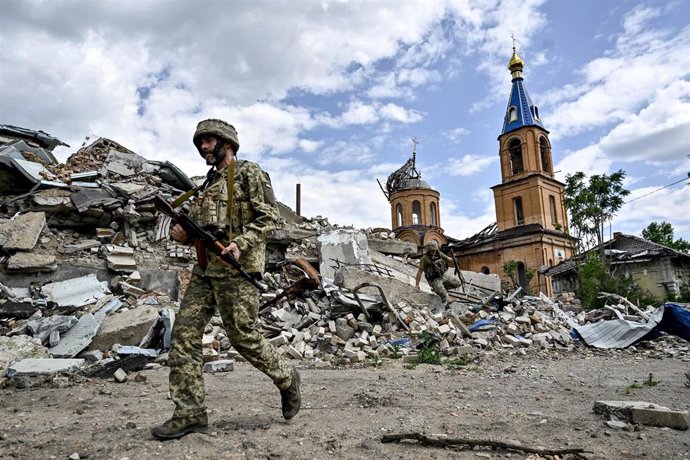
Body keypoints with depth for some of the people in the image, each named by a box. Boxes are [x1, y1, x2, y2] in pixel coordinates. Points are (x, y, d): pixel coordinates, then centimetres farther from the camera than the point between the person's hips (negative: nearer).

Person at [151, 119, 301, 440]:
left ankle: (286, 378, 22)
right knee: (185, 334, 0)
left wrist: (240, 243, -23)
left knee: (243, 337, -3)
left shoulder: (249, 173, -1)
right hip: (204, 269, 8)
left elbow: (269, 215, -11)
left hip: (235, 268, -8)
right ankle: (189, 413, 6)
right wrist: (184, 234, 4)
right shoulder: (210, 183, 23)